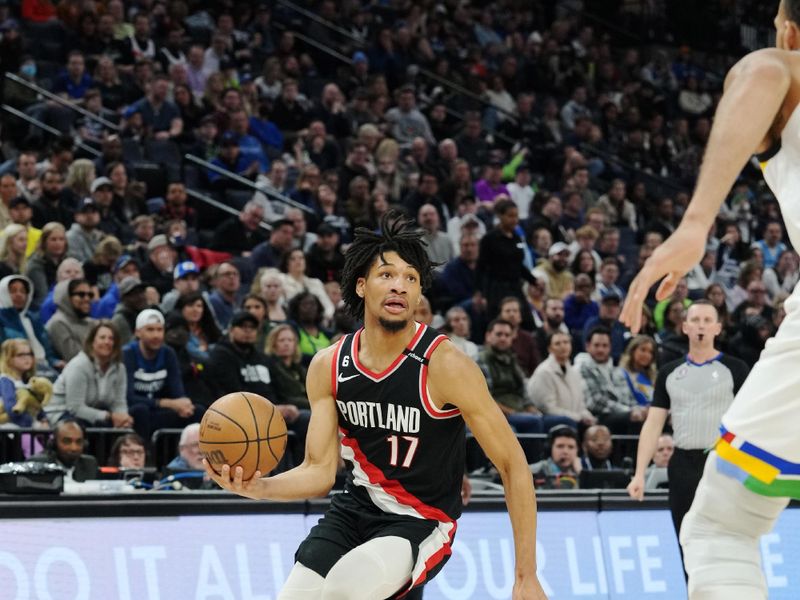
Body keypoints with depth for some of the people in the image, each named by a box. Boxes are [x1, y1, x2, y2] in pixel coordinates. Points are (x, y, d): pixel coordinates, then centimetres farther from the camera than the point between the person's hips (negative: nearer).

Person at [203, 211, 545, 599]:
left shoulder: (445, 365, -18)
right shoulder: (328, 367, -3)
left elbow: (512, 464, -14)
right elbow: (319, 471, 0)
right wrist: (257, 487, -23)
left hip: (420, 521, -6)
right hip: (355, 508, 6)